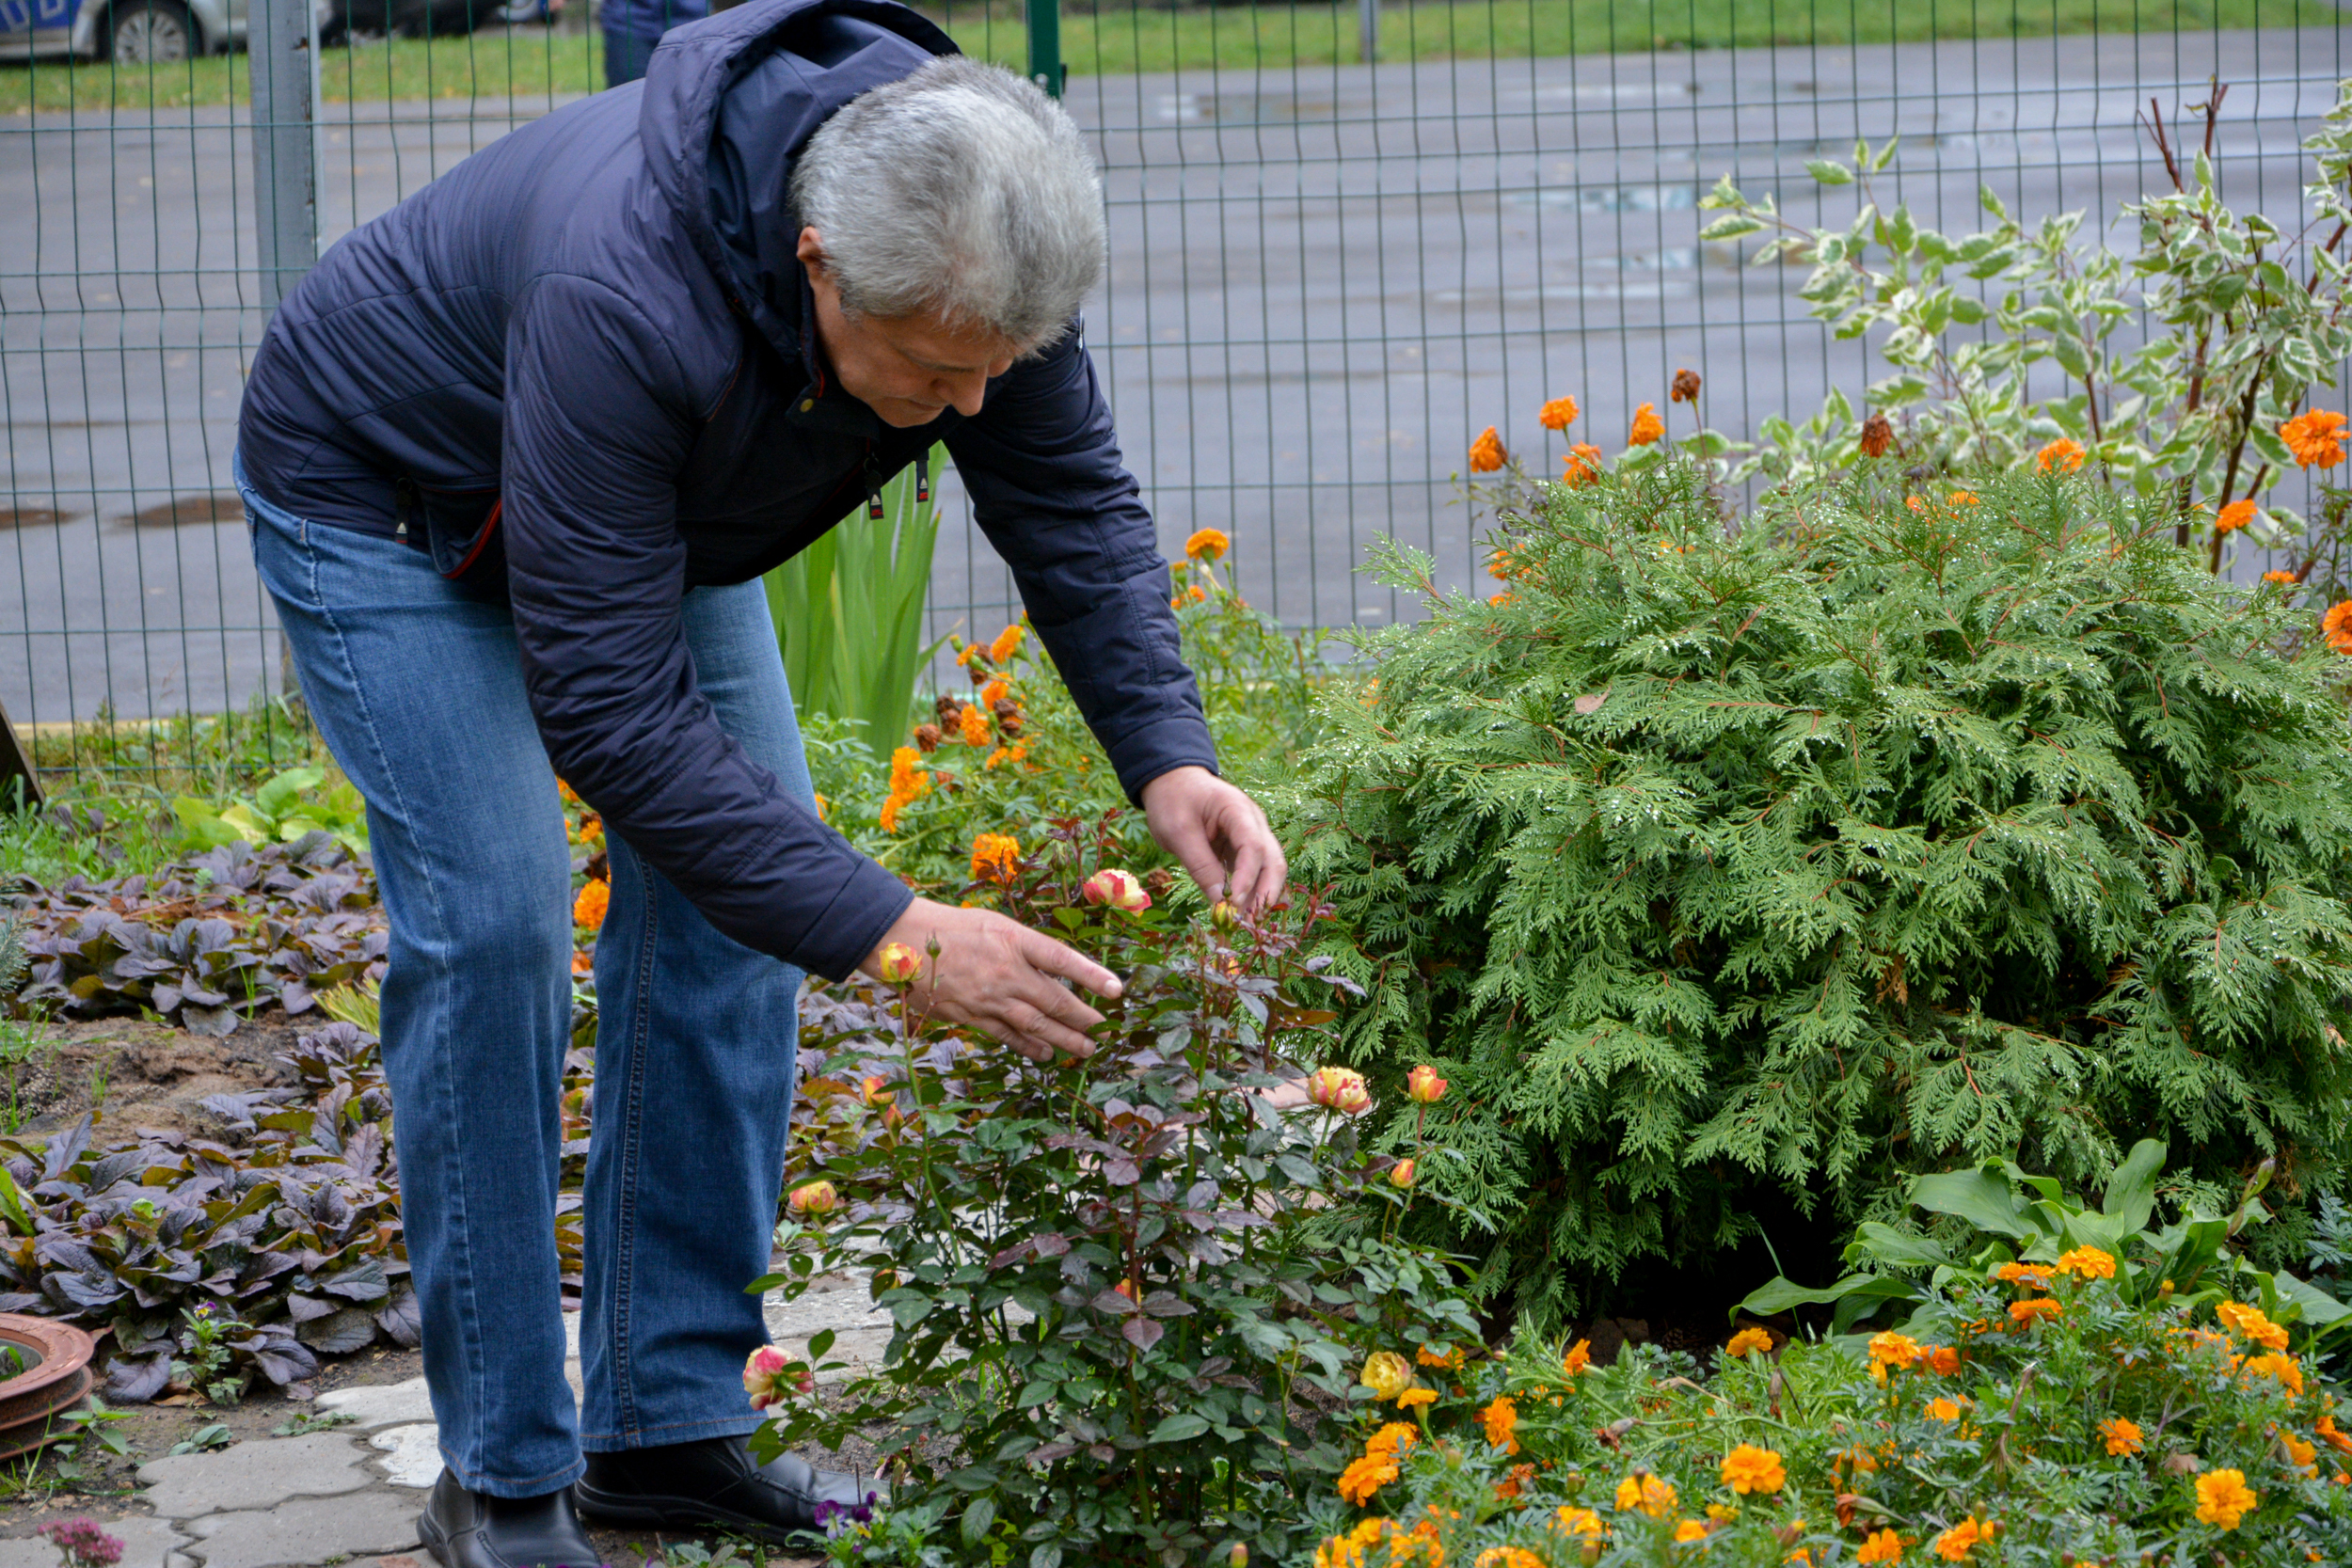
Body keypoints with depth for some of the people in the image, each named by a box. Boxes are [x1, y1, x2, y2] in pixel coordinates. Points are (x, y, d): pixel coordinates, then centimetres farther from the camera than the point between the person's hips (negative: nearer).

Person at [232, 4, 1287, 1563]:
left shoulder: (973, 242, -26)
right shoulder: (624, 298, -45)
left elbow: (1074, 500, -12)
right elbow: (608, 708, -42)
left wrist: (1169, 758, -29)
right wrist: (895, 934, -45)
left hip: (662, 508, 7)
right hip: (383, 496, -6)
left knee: (742, 895, -2)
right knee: (493, 924, -17)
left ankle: (672, 1425, 7)